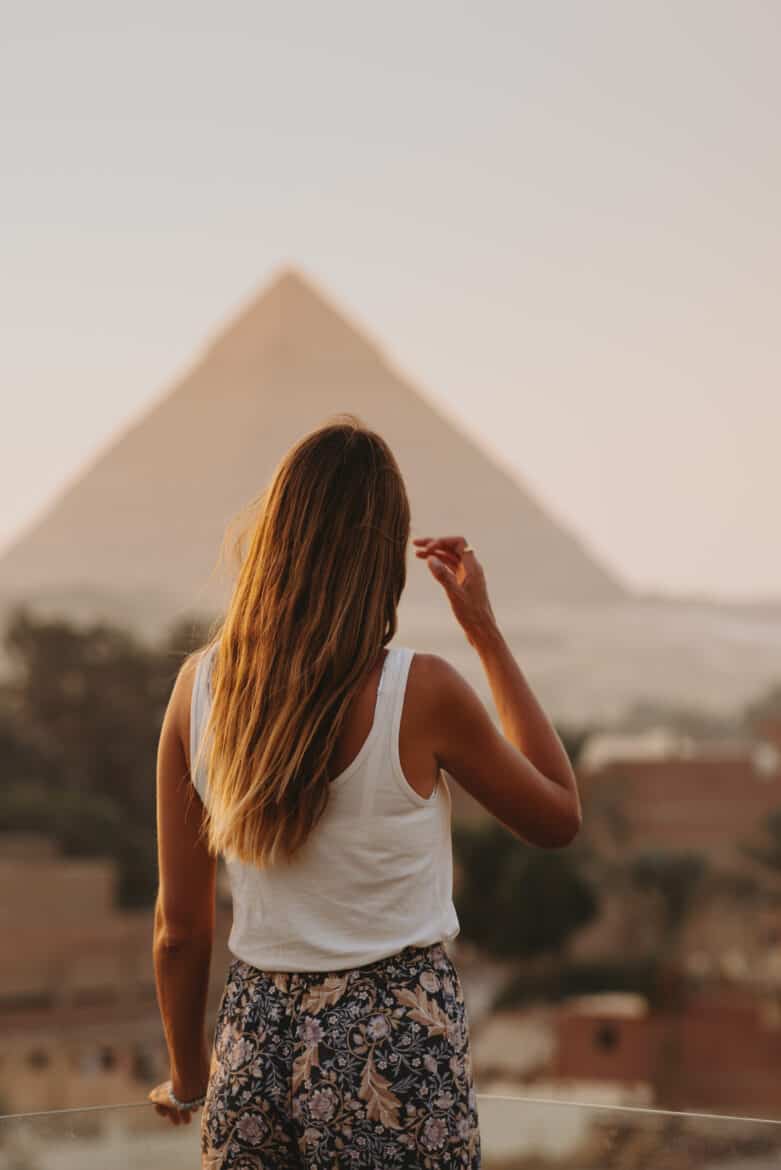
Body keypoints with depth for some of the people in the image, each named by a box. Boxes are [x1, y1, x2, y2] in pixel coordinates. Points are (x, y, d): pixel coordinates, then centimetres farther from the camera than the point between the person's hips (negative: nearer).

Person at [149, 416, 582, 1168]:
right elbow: (559, 817, 2)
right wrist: (486, 634, 2)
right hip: (395, 1043, -3)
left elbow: (178, 928, 1)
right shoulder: (419, 692, -15)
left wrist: (187, 1077, 16)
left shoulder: (200, 685, -4)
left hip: (255, 1039, 4)